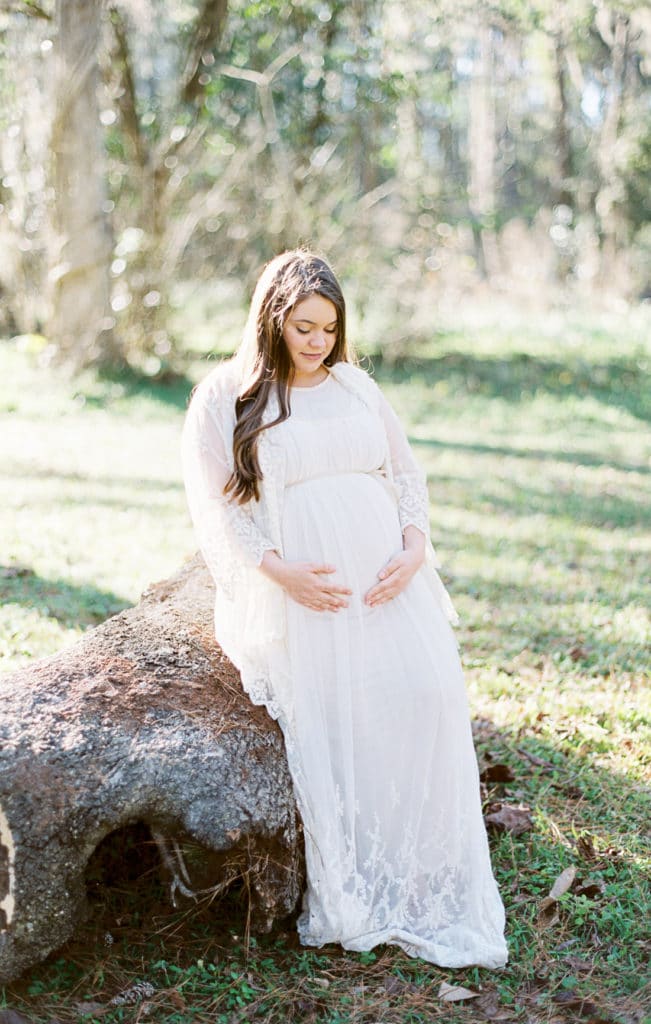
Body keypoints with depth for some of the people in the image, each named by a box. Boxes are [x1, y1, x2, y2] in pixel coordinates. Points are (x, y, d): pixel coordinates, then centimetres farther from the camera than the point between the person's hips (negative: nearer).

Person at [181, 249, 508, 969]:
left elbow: (407, 476, 17)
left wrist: (412, 550, -4)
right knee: (333, 719, -22)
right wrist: (281, 571, -15)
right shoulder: (223, 399, 6)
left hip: (385, 580, 3)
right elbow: (217, 510, 1)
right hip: (295, 588, -3)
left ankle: (428, 884, -8)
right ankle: (348, 898, -8)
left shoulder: (355, 385, 19)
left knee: (428, 692, -20)